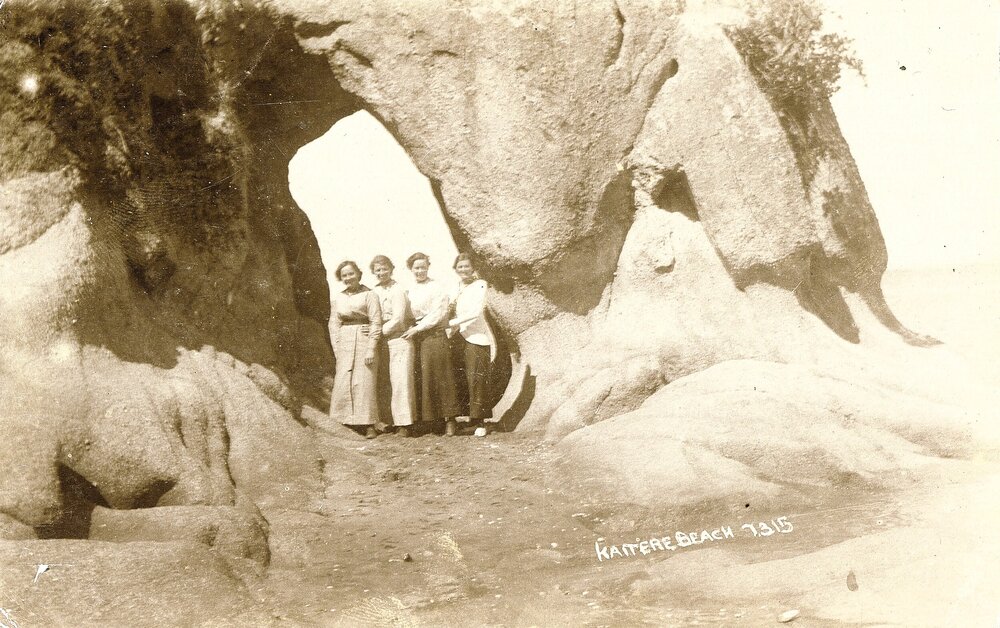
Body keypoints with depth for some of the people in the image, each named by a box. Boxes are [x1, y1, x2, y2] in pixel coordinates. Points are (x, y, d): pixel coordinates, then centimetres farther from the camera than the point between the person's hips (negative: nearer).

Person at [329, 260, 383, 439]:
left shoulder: (369, 295, 1)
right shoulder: (338, 299, 15)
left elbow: (376, 322, -4)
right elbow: (334, 324, 13)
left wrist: (371, 348, -12)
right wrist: (337, 348, 1)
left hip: (364, 340, -4)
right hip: (345, 344, 4)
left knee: (364, 382, -6)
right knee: (342, 383, -2)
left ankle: (369, 425, -1)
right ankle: (346, 424, 5)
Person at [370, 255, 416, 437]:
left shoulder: (398, 291, -7)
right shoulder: (374, 291, 12)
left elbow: (398, 320, -13)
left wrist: (379, 331, -10)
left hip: (399, 339, -6)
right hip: (381, 342, 6)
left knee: (400, 381, -6)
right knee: (382, 382, 5)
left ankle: (403, 424, -3)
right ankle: (386, 419, 13)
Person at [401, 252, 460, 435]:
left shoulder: (437, 288, -1)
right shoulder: (409, 290, 15)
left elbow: (437, 314, -8)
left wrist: (417, 328, -11)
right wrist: (410, 329, 2)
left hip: (434, 336, -5)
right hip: (415, 336, 5)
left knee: (440, 377, -6)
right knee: (421, 378, 1)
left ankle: (449, 418, -2)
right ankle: (425, 419, 5)